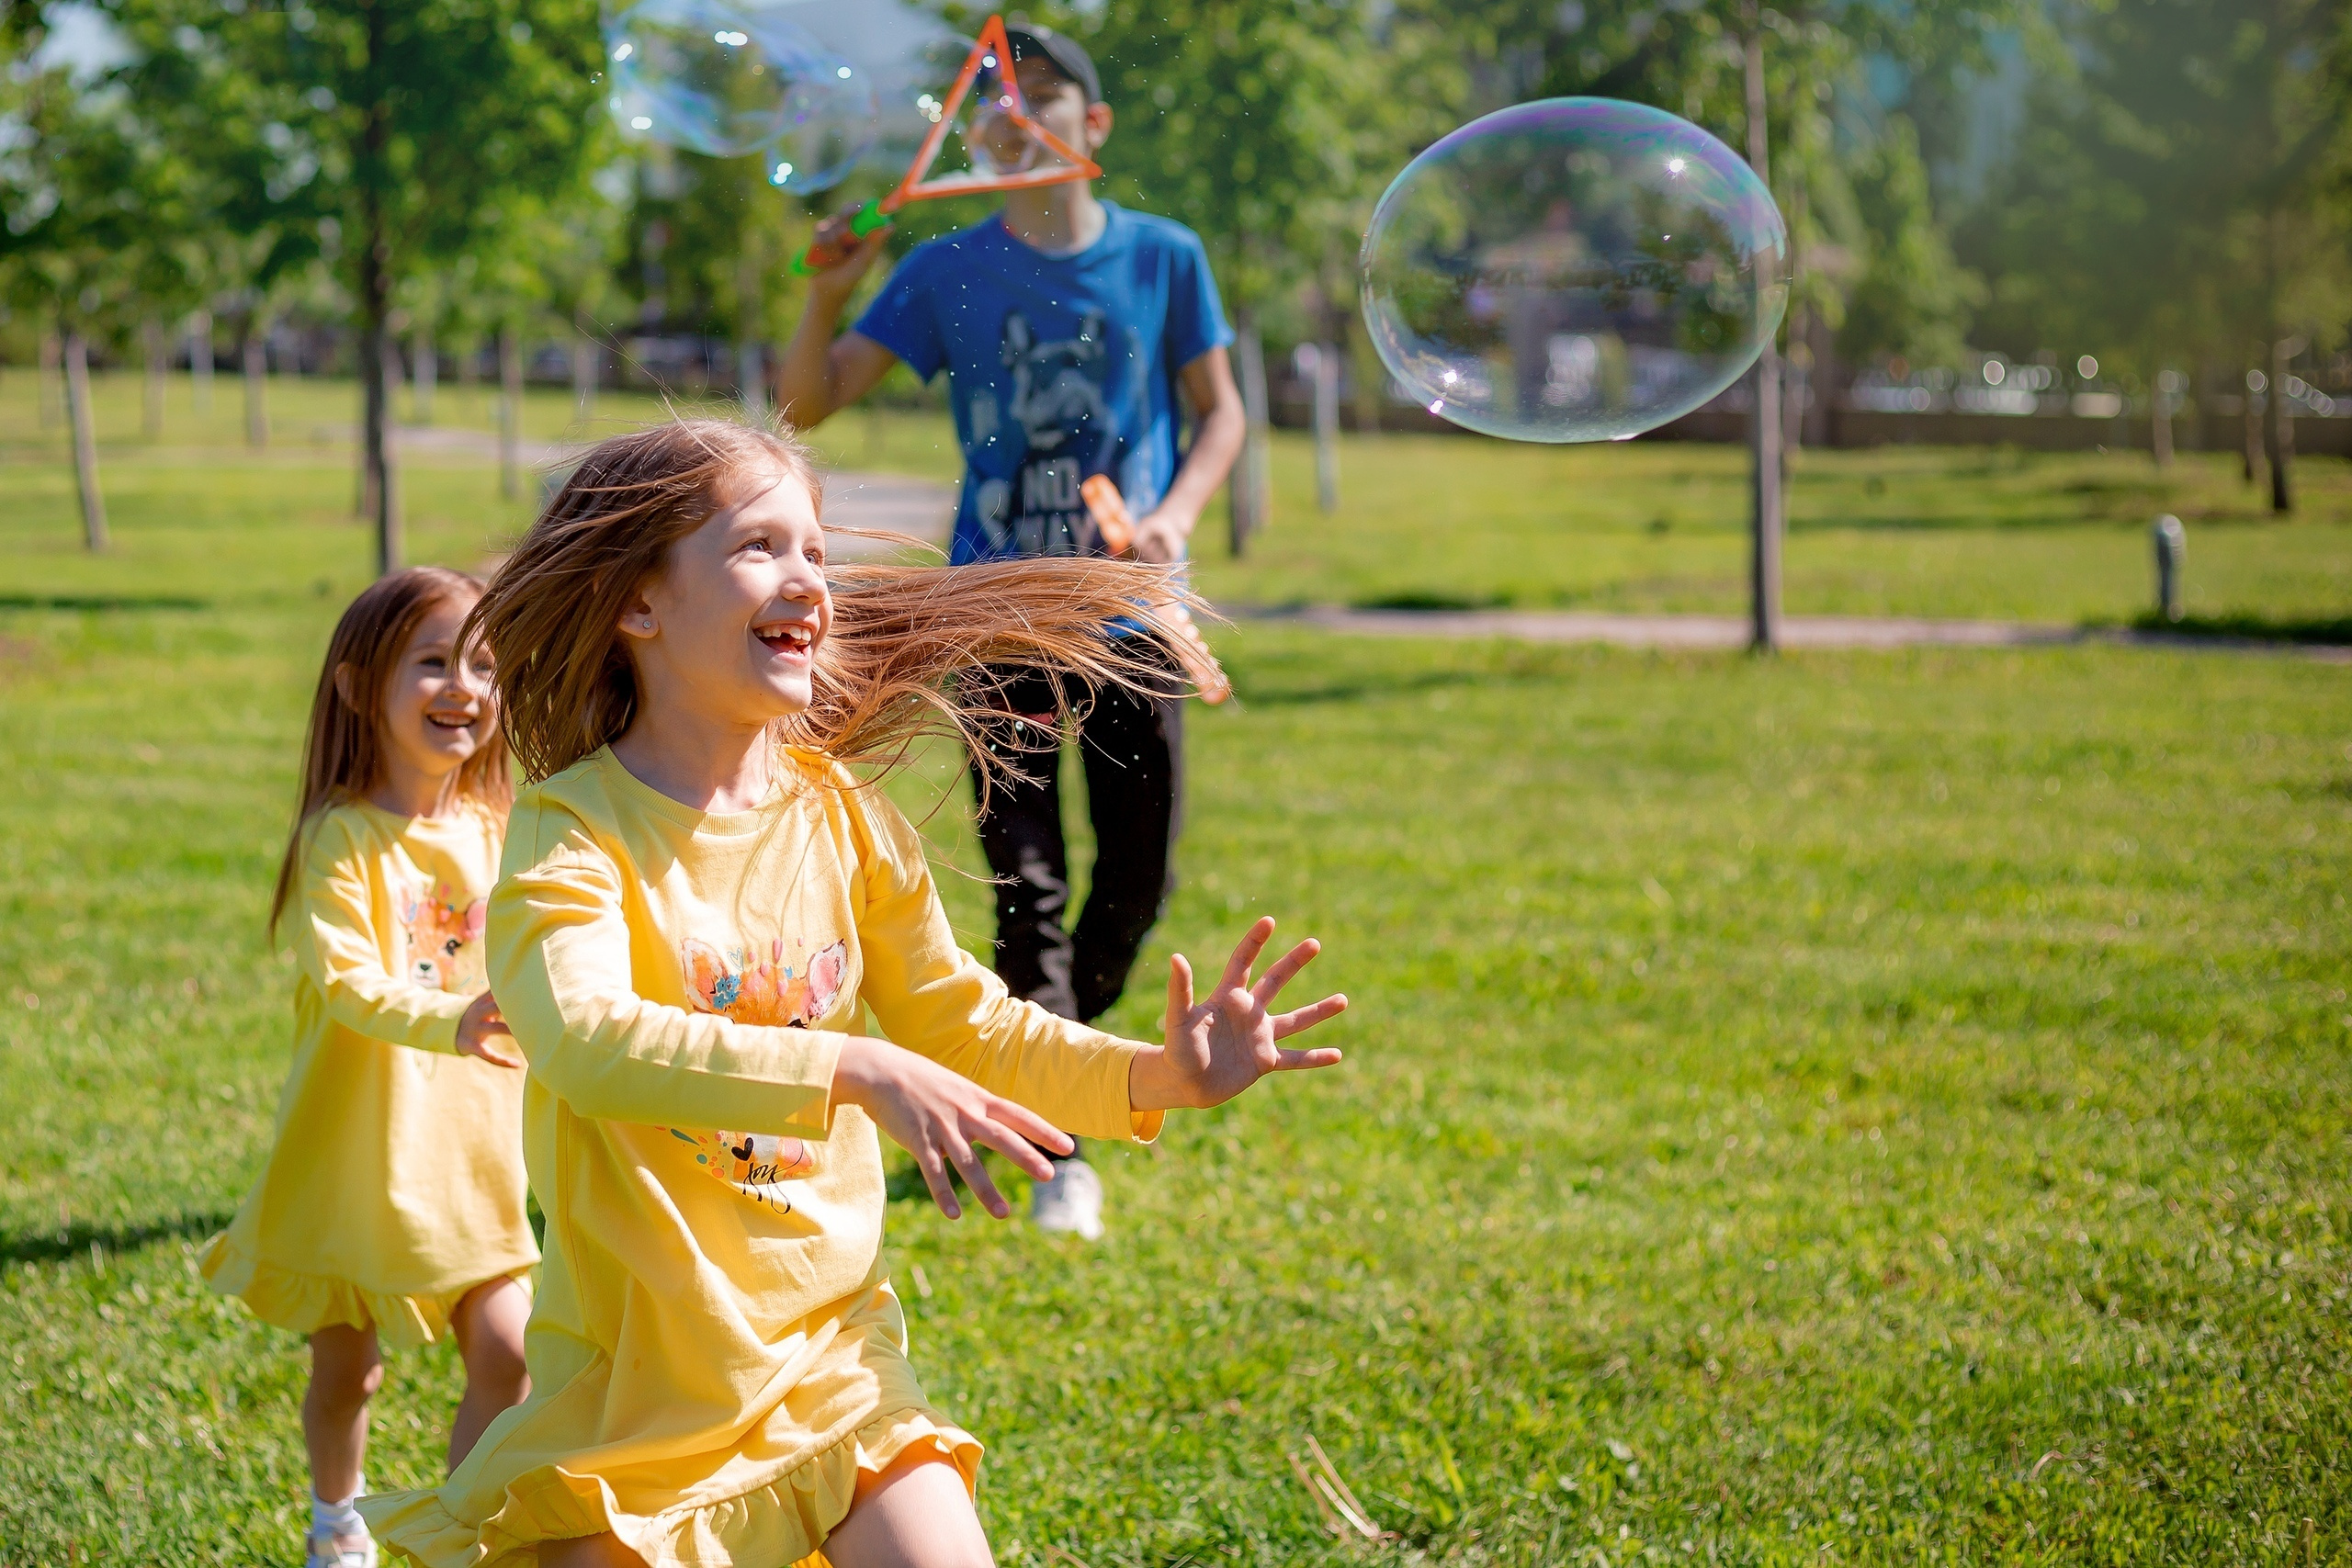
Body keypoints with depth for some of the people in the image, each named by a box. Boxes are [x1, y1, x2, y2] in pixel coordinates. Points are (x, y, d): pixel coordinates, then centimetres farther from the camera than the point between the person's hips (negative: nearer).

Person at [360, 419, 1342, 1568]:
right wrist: (855, 1072, -43)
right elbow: (587, 1040, -32)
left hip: (827, 1344, 4)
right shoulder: (576, 826, -14)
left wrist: (1153, 1078, -5)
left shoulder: (841, 814, 3)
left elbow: (954, 1019, 11)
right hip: (639, 1368, -4)